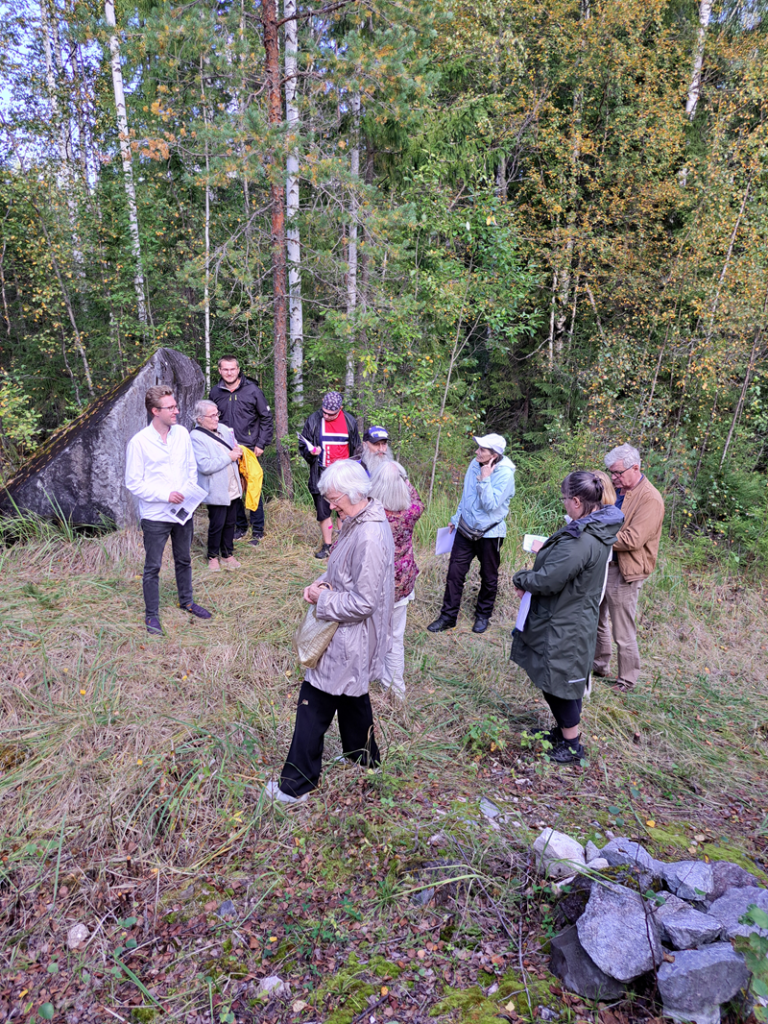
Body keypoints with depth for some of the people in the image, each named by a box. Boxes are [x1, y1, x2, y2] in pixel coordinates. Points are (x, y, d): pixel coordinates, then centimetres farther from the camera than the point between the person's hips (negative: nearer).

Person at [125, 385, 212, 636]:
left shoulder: (182, 434, 1)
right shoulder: (139, 442, -14)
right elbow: (133, 483, -12)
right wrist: (165, 495, -20)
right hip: (155, 515, -5)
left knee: (184, 560, 20)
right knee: (152, 567, 7)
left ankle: (186, 601, 40)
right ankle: (151, 615, 22)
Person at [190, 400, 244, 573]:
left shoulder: (224, 429, 8)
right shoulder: (196, 437, -15)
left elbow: (235, 448, 26)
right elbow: (204, 466, -24)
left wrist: (237, 450, 1)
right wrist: (229, 457, -18)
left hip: (232, 488, 7)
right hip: (216, 491, -7)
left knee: (230, 522, 14)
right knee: (217, 525, 2)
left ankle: (228, 553, 30)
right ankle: (212, 557, 21)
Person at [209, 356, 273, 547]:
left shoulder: (252, 390, -4)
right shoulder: (215, 393, 6)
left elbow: (266, 418, 1)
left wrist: (261, 444, -5)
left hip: (249, 449, -3)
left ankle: (257, 530, 12)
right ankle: (240, 525, 25)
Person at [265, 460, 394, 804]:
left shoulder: (369, 538, -29)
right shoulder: (358, 522, 3)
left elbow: (363, 603, -27)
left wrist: (323, 601, -16)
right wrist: (322, 583, -2)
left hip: (348, 640, -10)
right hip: (352, 637, 10)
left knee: (314, 706, 3)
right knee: (352, 696, 27)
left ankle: (295, 785, 19)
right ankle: (364, 757, 48)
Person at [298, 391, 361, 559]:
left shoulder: (350, 421, 2)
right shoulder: (314, 420, -2)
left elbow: (356, 448, 14)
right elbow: (303, 446, 5)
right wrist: (310, 452, -16)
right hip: (321, 474, 0)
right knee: (323, 512, 5)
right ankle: (327, 545, 18)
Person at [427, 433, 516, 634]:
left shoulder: (505, 474, -18)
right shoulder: (475, 464, 0)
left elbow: (490, 504, -25)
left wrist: (484, 479, -26)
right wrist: (457, 518, 21)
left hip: (490, 533, -5)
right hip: (466, 529, 5)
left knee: (489, 577, 12)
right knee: (455, 573, 4)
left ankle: (483, 615, 31)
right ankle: (448, 616, 15)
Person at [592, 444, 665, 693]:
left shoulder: (650, 499, -19)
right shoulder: (619, 490, 7)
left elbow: (632, 539, -26)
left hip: (625, 572, -8)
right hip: (603, 564, 8)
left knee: (623, 633, 4)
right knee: (596, 618, 20)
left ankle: (627, 679, 22)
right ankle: (599, 664, 39)